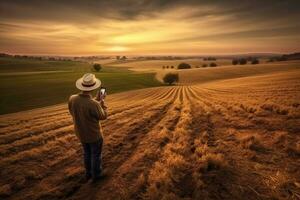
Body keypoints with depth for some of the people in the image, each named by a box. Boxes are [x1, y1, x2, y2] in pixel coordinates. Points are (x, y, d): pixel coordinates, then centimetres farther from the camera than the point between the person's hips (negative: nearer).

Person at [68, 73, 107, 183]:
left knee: (87, 152, 28)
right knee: (96, 154, 19)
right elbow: (103, 116, -16)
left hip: (81, 132, 6)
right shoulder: (94, 104, -36)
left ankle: (88, 173, 47)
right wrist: (101, 101, -7)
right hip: (94, 134, -5)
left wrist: (96, 100, 3)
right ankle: (96, 175, 40)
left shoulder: (72, 99, -18)